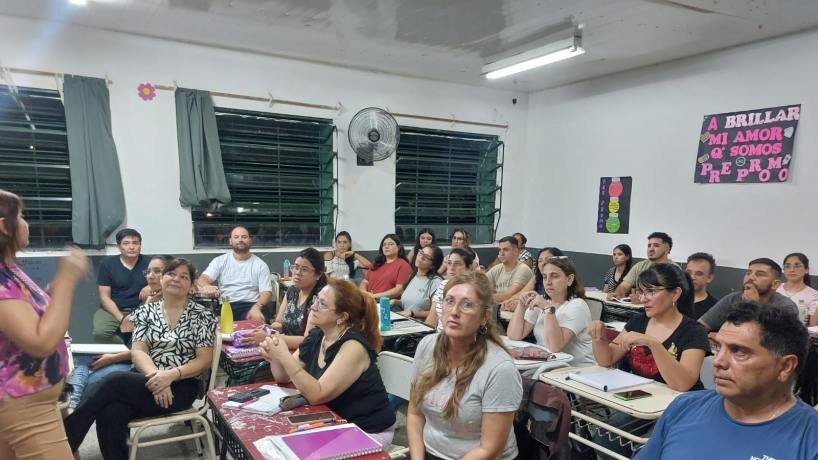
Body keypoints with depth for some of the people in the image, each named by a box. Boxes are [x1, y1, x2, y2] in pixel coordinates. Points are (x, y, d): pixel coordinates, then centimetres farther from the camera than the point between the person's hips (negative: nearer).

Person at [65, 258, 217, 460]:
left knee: (113, 382, -26)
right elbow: (137, 351, 1)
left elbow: (204, 360, -3)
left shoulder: (201, 316, 1)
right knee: (111, 412, -31)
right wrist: (156, 376, -20)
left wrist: (171, 375, -20)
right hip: (148, 380, 3)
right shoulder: (146, 311, 11)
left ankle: (64, 441, -11)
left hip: (180, 387, -3)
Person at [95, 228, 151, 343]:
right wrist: (122, 319, -15)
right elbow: (105, 297, -1)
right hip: (112, 310, 1)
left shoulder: (148, 263, 4)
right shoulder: (107, 264, 3)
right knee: (100, 332, -31)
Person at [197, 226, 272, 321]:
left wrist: (256, 307, -24)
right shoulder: (219, 261, 12)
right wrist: (206, 286, -28)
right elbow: (203, 279, -1)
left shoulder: (260, 265, 8)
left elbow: (266, 292, 0)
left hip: (249, 306, -2)